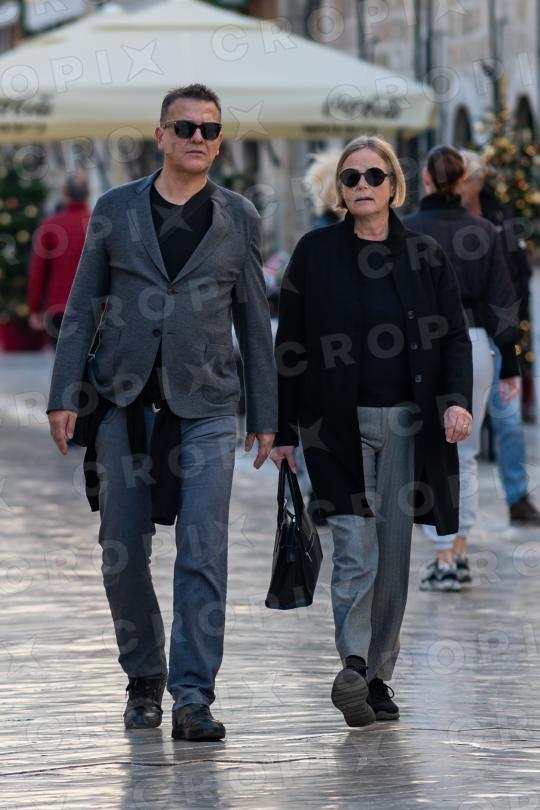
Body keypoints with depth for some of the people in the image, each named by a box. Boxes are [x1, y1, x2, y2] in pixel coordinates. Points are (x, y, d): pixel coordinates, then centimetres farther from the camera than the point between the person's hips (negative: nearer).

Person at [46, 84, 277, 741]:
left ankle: (192, 696, -9)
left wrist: (264, 414, 8)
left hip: (205, 406, -1)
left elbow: (254, 319, 10)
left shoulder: (239, 219, 6)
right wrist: (65, 396, 1)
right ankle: (144, 680, 23)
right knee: (122, 554, 7)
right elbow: (82, 308, 8)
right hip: (123, 403, 1)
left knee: (203, 553, -10)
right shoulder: (115, 211, 6)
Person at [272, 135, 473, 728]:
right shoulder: (315, 253, 2)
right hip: (340, 425, -2)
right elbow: (290, 345, 4)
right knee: (355, 550, -14)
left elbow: (454, 336, 8)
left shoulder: (424, 256, 8)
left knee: (394, 553, 5)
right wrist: (283, 430, 0)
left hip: (406, 423, 2)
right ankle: (354, 665, -20)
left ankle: (378, 675, 12)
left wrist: (457, 400, -10)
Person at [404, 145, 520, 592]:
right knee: (466, 456, 14)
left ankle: (444, 560, -2)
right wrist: (510, 365, 9)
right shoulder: (484, 232, 2)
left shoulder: (406, 231, -6)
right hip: (473, 346, 3)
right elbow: (501, 303, 4)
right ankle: (460, 555, 16)